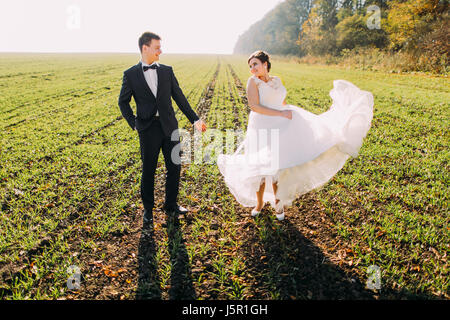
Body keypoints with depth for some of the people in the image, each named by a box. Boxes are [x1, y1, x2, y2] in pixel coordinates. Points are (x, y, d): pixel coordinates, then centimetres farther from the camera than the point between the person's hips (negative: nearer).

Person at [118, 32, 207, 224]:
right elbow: (123, 102, 8)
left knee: (174, 167, 8)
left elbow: (179, 97, 9)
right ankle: (148, 208, 26)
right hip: (148, 129, -2)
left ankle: (171, 204, 27)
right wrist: (134, 124, -2)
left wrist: (195, 119, 6)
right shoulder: (131, 74, 1)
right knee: (148, 170, 6)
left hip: (169, 127, 3)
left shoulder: (167, 71, 7)